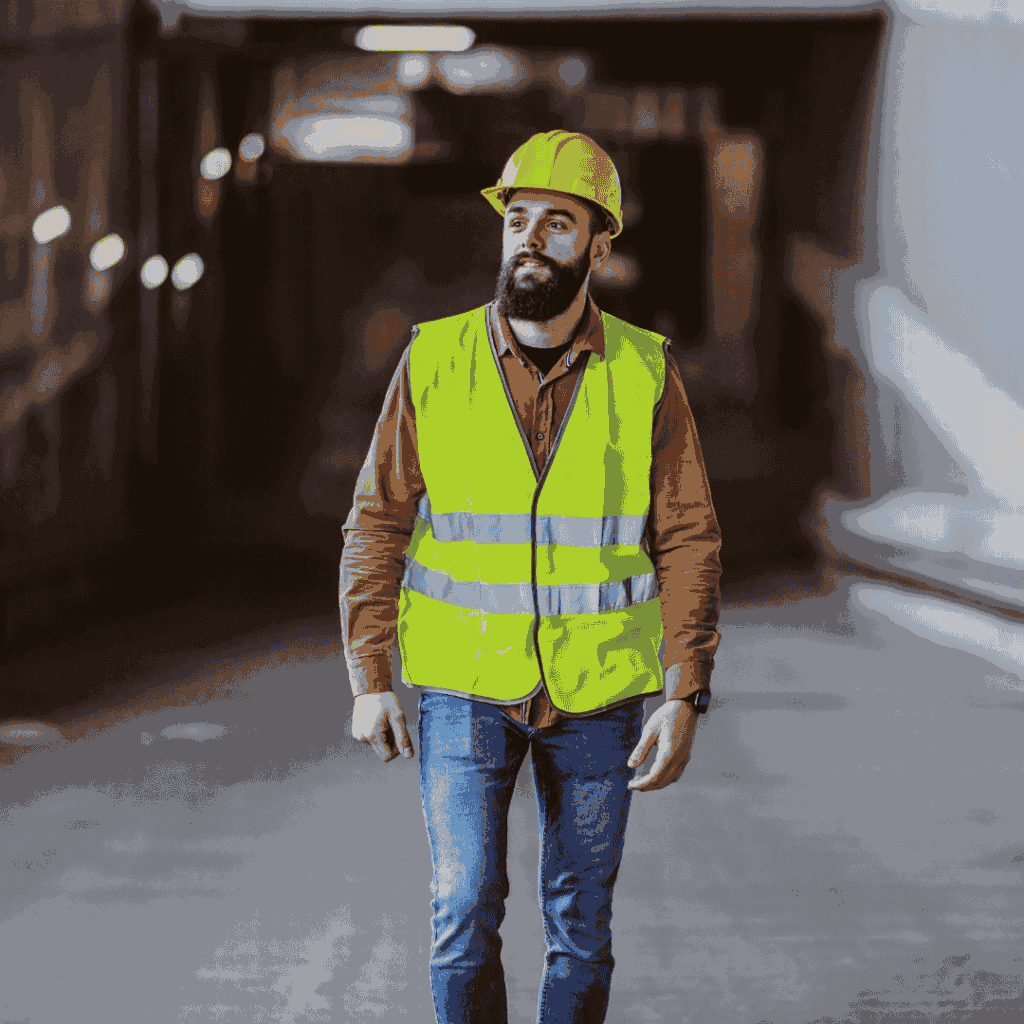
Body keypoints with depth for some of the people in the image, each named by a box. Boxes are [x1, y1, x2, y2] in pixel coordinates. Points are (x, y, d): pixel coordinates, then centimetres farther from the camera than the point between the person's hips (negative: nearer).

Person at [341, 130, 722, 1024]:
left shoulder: (646, 376, -4)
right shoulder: (435, 363, -4)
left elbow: (688, 543, -3)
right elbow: (378, 525, 0)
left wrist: (685, 697, -11)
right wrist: (369, 681, -6)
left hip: (597, 695, 1)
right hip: (463, 689, 0)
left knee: (581, 928, 8)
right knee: (466, 914, -7)